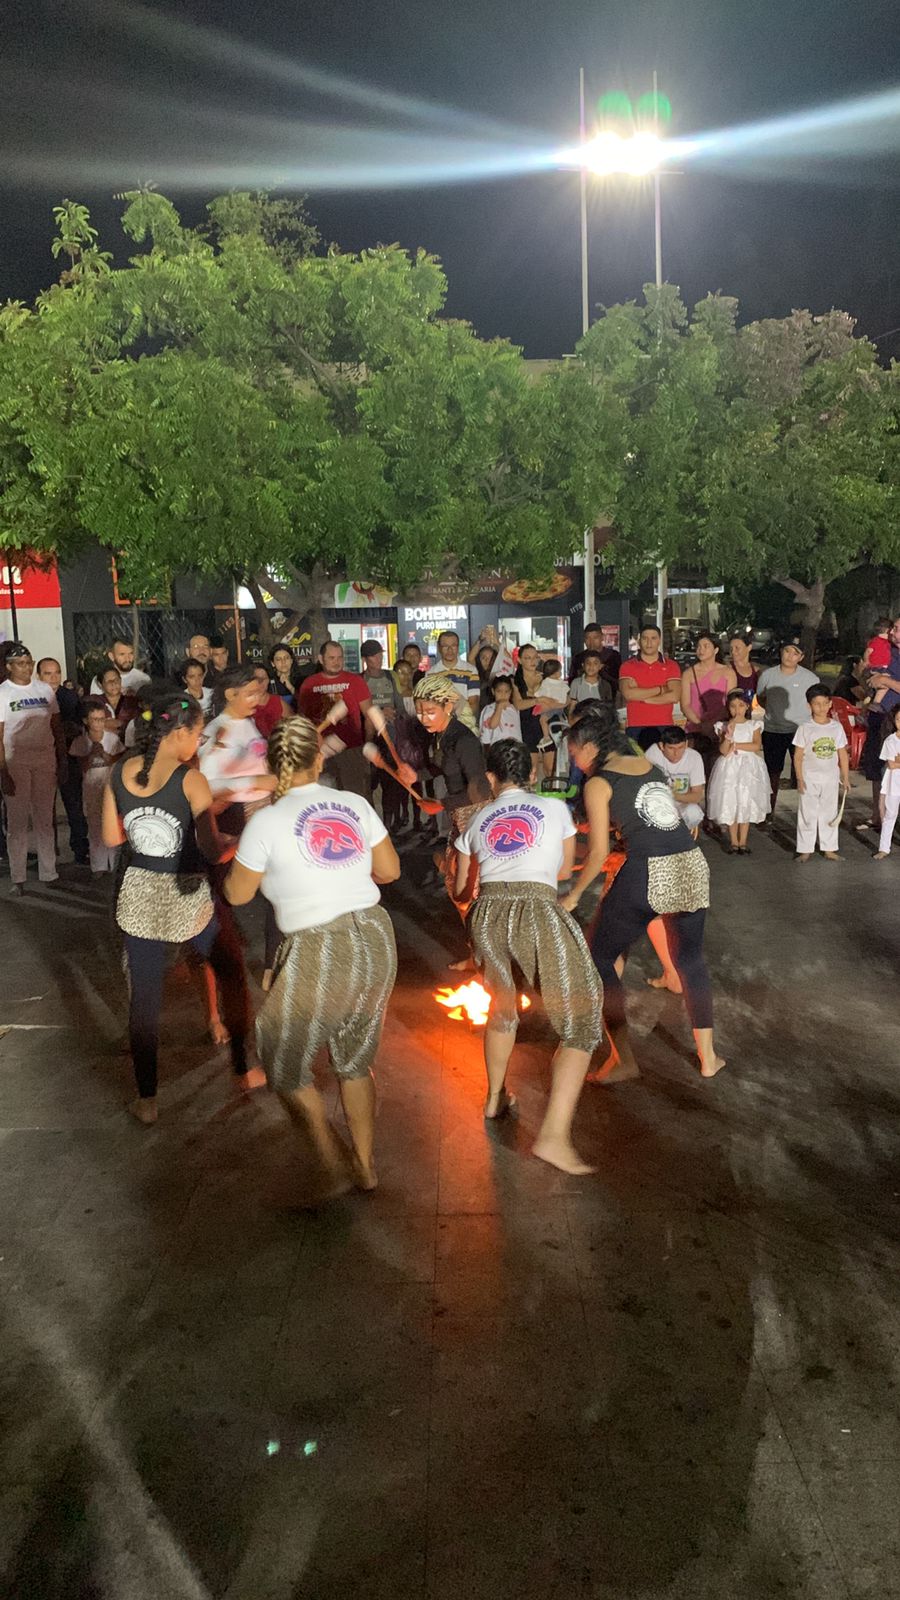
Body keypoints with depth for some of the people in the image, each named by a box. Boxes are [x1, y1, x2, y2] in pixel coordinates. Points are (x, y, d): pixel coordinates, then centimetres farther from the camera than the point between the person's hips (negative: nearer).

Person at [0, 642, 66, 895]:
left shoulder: (45, 689, 7)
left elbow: (57, 728, 10)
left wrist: (63, 762, 5)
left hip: (45, 762, 3)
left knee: (45, 821, 9)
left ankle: (49, 873, 16)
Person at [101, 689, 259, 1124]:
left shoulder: (119, 772, -2)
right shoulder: (191, 780, -18)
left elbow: (110, 838, 7)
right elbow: (213, 851, -18)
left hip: (139, 899, 5)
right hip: (186, 899, -4)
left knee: (144, 998, 13)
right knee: (232, 972, 19)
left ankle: (147, 1101, 23)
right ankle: (243, 1070, 30)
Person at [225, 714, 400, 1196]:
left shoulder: (266, 821, -9)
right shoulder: (355, 804, 3)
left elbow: (237, 894, 2)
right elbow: (389, 870, 11)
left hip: (319, 953, -5)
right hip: (376, 940, 5)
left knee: (284, 1059, 19)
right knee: (354, 1060, 24)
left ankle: (334, 1167, 18)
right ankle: (366, 1167, 35)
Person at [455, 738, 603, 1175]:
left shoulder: (478, 819, 23)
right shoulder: (554, 809, 17)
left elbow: (461, 889, 33)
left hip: (487, 914, 4)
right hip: (539, 912, -4)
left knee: (502, 1006, 30)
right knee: (580, 1023, 5)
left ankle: (495, 1098, 45)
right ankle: (554, 1137, -7)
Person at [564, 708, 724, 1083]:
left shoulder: (598, 784, -1)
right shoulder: (649, 765, 16)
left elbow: (600, 853, -3)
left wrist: (573, 894, 9)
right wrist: (584, 825, 37)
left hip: (647, 874, -6)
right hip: (693, 866, 7)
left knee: (599, 958, 12)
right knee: (690, 960, 24)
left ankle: (623, 1060, 13)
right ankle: (708, 1057, 29)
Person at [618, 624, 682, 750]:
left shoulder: (671, 666, 9)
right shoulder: (627, 666, 8)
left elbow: (674, 696, -5)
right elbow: (628, 694, -9)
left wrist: (641, 696, -5)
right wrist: (660, 689, -3)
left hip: (664, 727, 0)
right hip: (636, 728, 0)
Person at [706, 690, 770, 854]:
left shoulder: (753, 725, 3)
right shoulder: (724, 726, 2)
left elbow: (757, 746, -12)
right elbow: (723, 750, -10)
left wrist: (736, 745, -12)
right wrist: (728, 734, -23)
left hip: (749, 768, 0)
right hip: (729, 768, 0)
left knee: (746, 804, 2)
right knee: (729, 804, 0)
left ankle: (743, 842, 10)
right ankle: (734, 842, 11)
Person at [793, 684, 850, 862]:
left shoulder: (837, 727, 2)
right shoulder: (805, 728, -6)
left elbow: (842, 754, 6)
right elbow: (798, 756, -5)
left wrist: (845, 777, 4)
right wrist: (800, 779, -11)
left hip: (831, 779, 3)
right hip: (810, 779, -3)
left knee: (829, 814, 11)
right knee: (807, 815, 2)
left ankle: (829, 849, 19)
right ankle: (805, 850, 9)